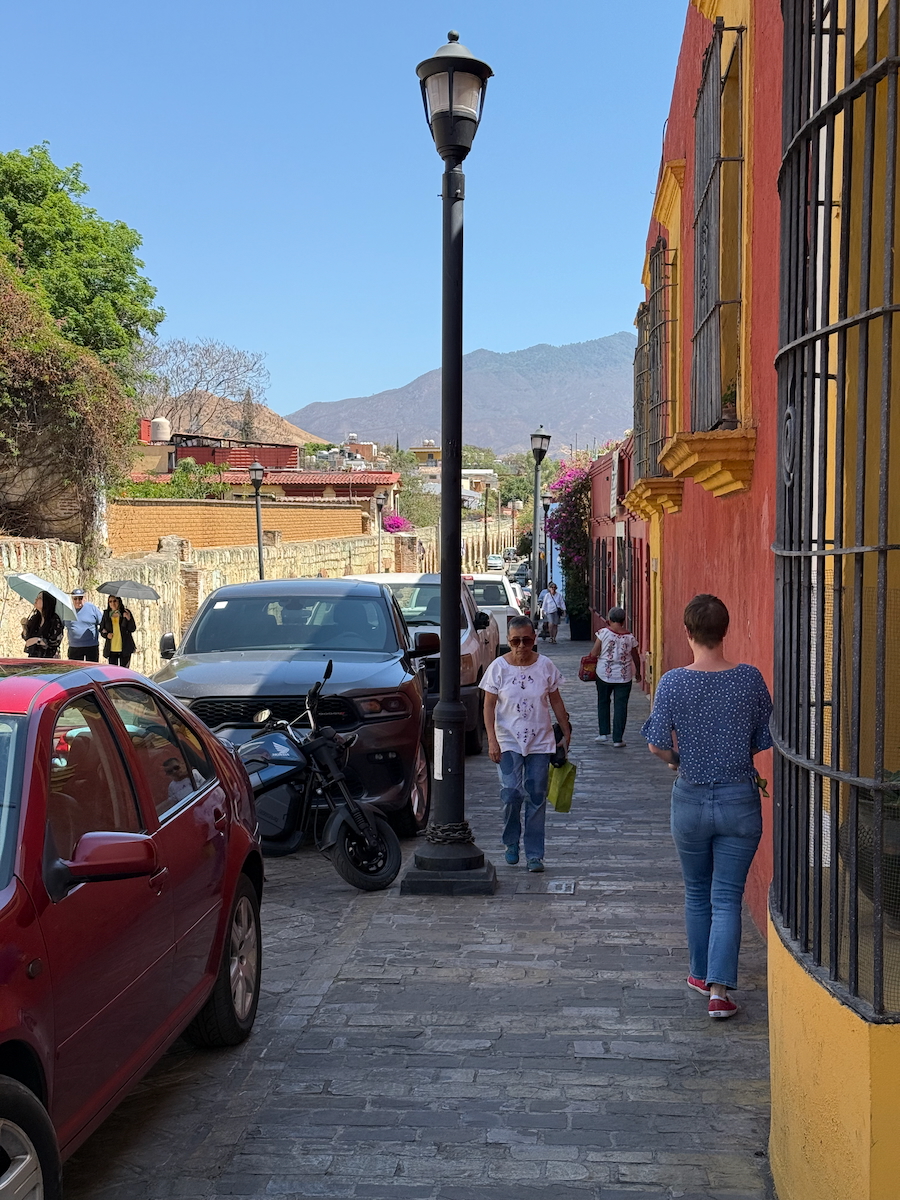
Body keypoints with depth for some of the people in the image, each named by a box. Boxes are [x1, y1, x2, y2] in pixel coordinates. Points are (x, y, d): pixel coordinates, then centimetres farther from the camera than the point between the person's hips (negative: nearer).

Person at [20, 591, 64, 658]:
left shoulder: (55, 620, -8)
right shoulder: (34, 618, 9)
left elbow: (56, 642, -13)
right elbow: (26, 638, 14)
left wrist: (37, 640, -16)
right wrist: (24, 626, -3)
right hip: (32, 657, 5)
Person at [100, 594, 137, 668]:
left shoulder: (125, 613, -1)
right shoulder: (106, 614, 6)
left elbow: (133, 629, -4)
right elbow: (101, 630, 15)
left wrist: (129, 619, -21)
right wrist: (106, 635, -7)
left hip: (124, 649, -2)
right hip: (111, 649, 2)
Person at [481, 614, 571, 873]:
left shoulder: (545, 666, -1)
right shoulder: (498, 667, -5)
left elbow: (556, 701, 9)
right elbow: (489, 706, -3)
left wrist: (566, 733, 9)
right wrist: (492, 740, -10)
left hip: (540, 741, 1)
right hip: (509, 741, -1)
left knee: (537, 797, 2)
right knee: (511, 792, -12)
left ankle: (534, 854, 9)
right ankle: (511, 842, 12)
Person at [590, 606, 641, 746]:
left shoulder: (603, 632, -9)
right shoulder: (630, 637, -2)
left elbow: (594, 653, -9)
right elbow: (636, 658, 7)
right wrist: (637, 672, 23)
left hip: (604, 674, -1)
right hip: (624, 676, 1)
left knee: (603, 703, 17)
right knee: (621, 707, 5)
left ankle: (603, 733, 15)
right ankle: (618, 739, 5)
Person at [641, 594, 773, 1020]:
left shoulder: (673, 682, -12)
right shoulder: (749, 678, -8)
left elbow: (657, 744, -13)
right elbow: (766, 740, -1)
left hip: (691, 800, 0)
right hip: (740, 798, 0)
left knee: (697, 893, 18)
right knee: (727, 898, 3)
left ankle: (701, 974, 32)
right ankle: (719, 989, -5)